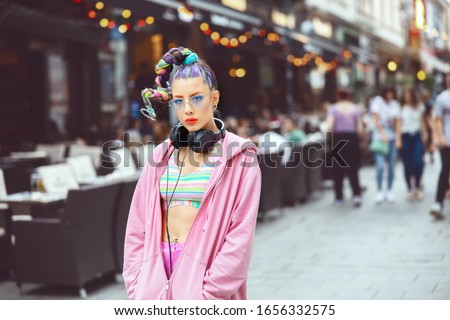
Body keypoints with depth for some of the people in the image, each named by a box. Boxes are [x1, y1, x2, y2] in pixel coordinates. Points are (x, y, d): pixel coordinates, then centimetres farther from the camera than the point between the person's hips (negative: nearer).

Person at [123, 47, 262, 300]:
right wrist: (138, 286, 0)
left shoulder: (240, 155, -3)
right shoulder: (163, 155, 9)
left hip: (204, 268, -4)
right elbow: (138, 226, 10)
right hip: (157, 270, 4)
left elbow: (241, 234, -8)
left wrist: (208, 294, -13)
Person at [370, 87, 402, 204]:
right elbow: (376, 119, -5)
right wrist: (382, 135, -12)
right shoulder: (377, 101, 0)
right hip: (379, 134, -4)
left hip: (392, 136, 4)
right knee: (380, 165, -12)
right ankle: (379, 192, -4)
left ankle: (390, 191, 13)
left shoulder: (395, 104, 12)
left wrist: (398, 138, 1)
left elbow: (397, 122, 9)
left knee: (391, 165, 4)